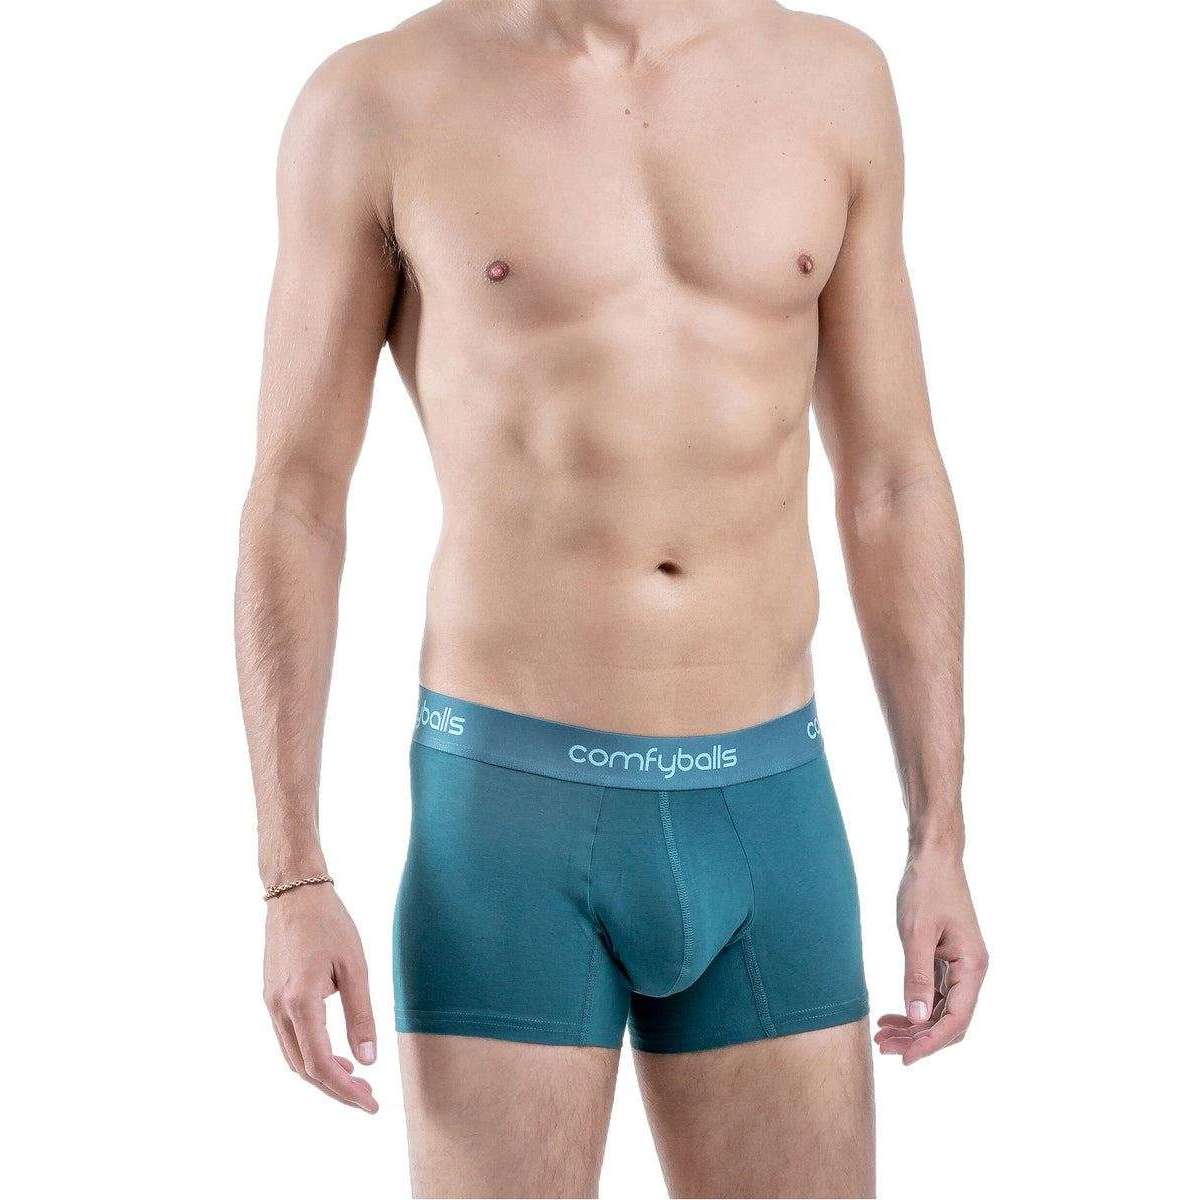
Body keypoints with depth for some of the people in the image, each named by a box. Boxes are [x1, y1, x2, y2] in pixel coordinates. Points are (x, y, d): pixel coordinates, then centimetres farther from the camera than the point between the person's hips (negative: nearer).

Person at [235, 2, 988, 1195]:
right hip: (506, 825, -3)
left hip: (761, 823, 3)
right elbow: (291, 511, -1)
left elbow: (893, 490, 8)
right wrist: (290, 883, -8)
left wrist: (940, 843, 3)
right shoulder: (373, 102, -3)